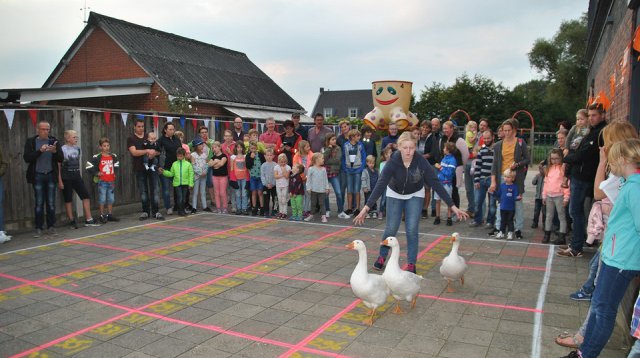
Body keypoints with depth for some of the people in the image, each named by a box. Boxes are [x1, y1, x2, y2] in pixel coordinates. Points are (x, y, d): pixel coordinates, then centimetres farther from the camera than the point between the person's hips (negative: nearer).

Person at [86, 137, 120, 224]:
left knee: (111, 199, 11)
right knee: (102, 199, -1)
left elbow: (117, 165, 23)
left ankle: (110, 215, 21)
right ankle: (102, 216, 7)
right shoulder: (97, 157, -9)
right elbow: (88, 166, -10)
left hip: (111, 181, 5)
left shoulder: (113, 156, 6)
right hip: (102, 181, -5)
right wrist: (96, 173, -10)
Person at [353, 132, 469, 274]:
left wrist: (453, 206, -28)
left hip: (415, 195, 0)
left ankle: (411, 264, 8)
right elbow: (380, 184, -36)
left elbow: (436, 184, -27)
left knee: (412, 229, -8)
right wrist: (366, 207, -44)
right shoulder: (393, 162, -31)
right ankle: (382, 256, 24)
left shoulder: (421, 162, -29)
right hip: (394, 194, 0)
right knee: (391, 228, -1)